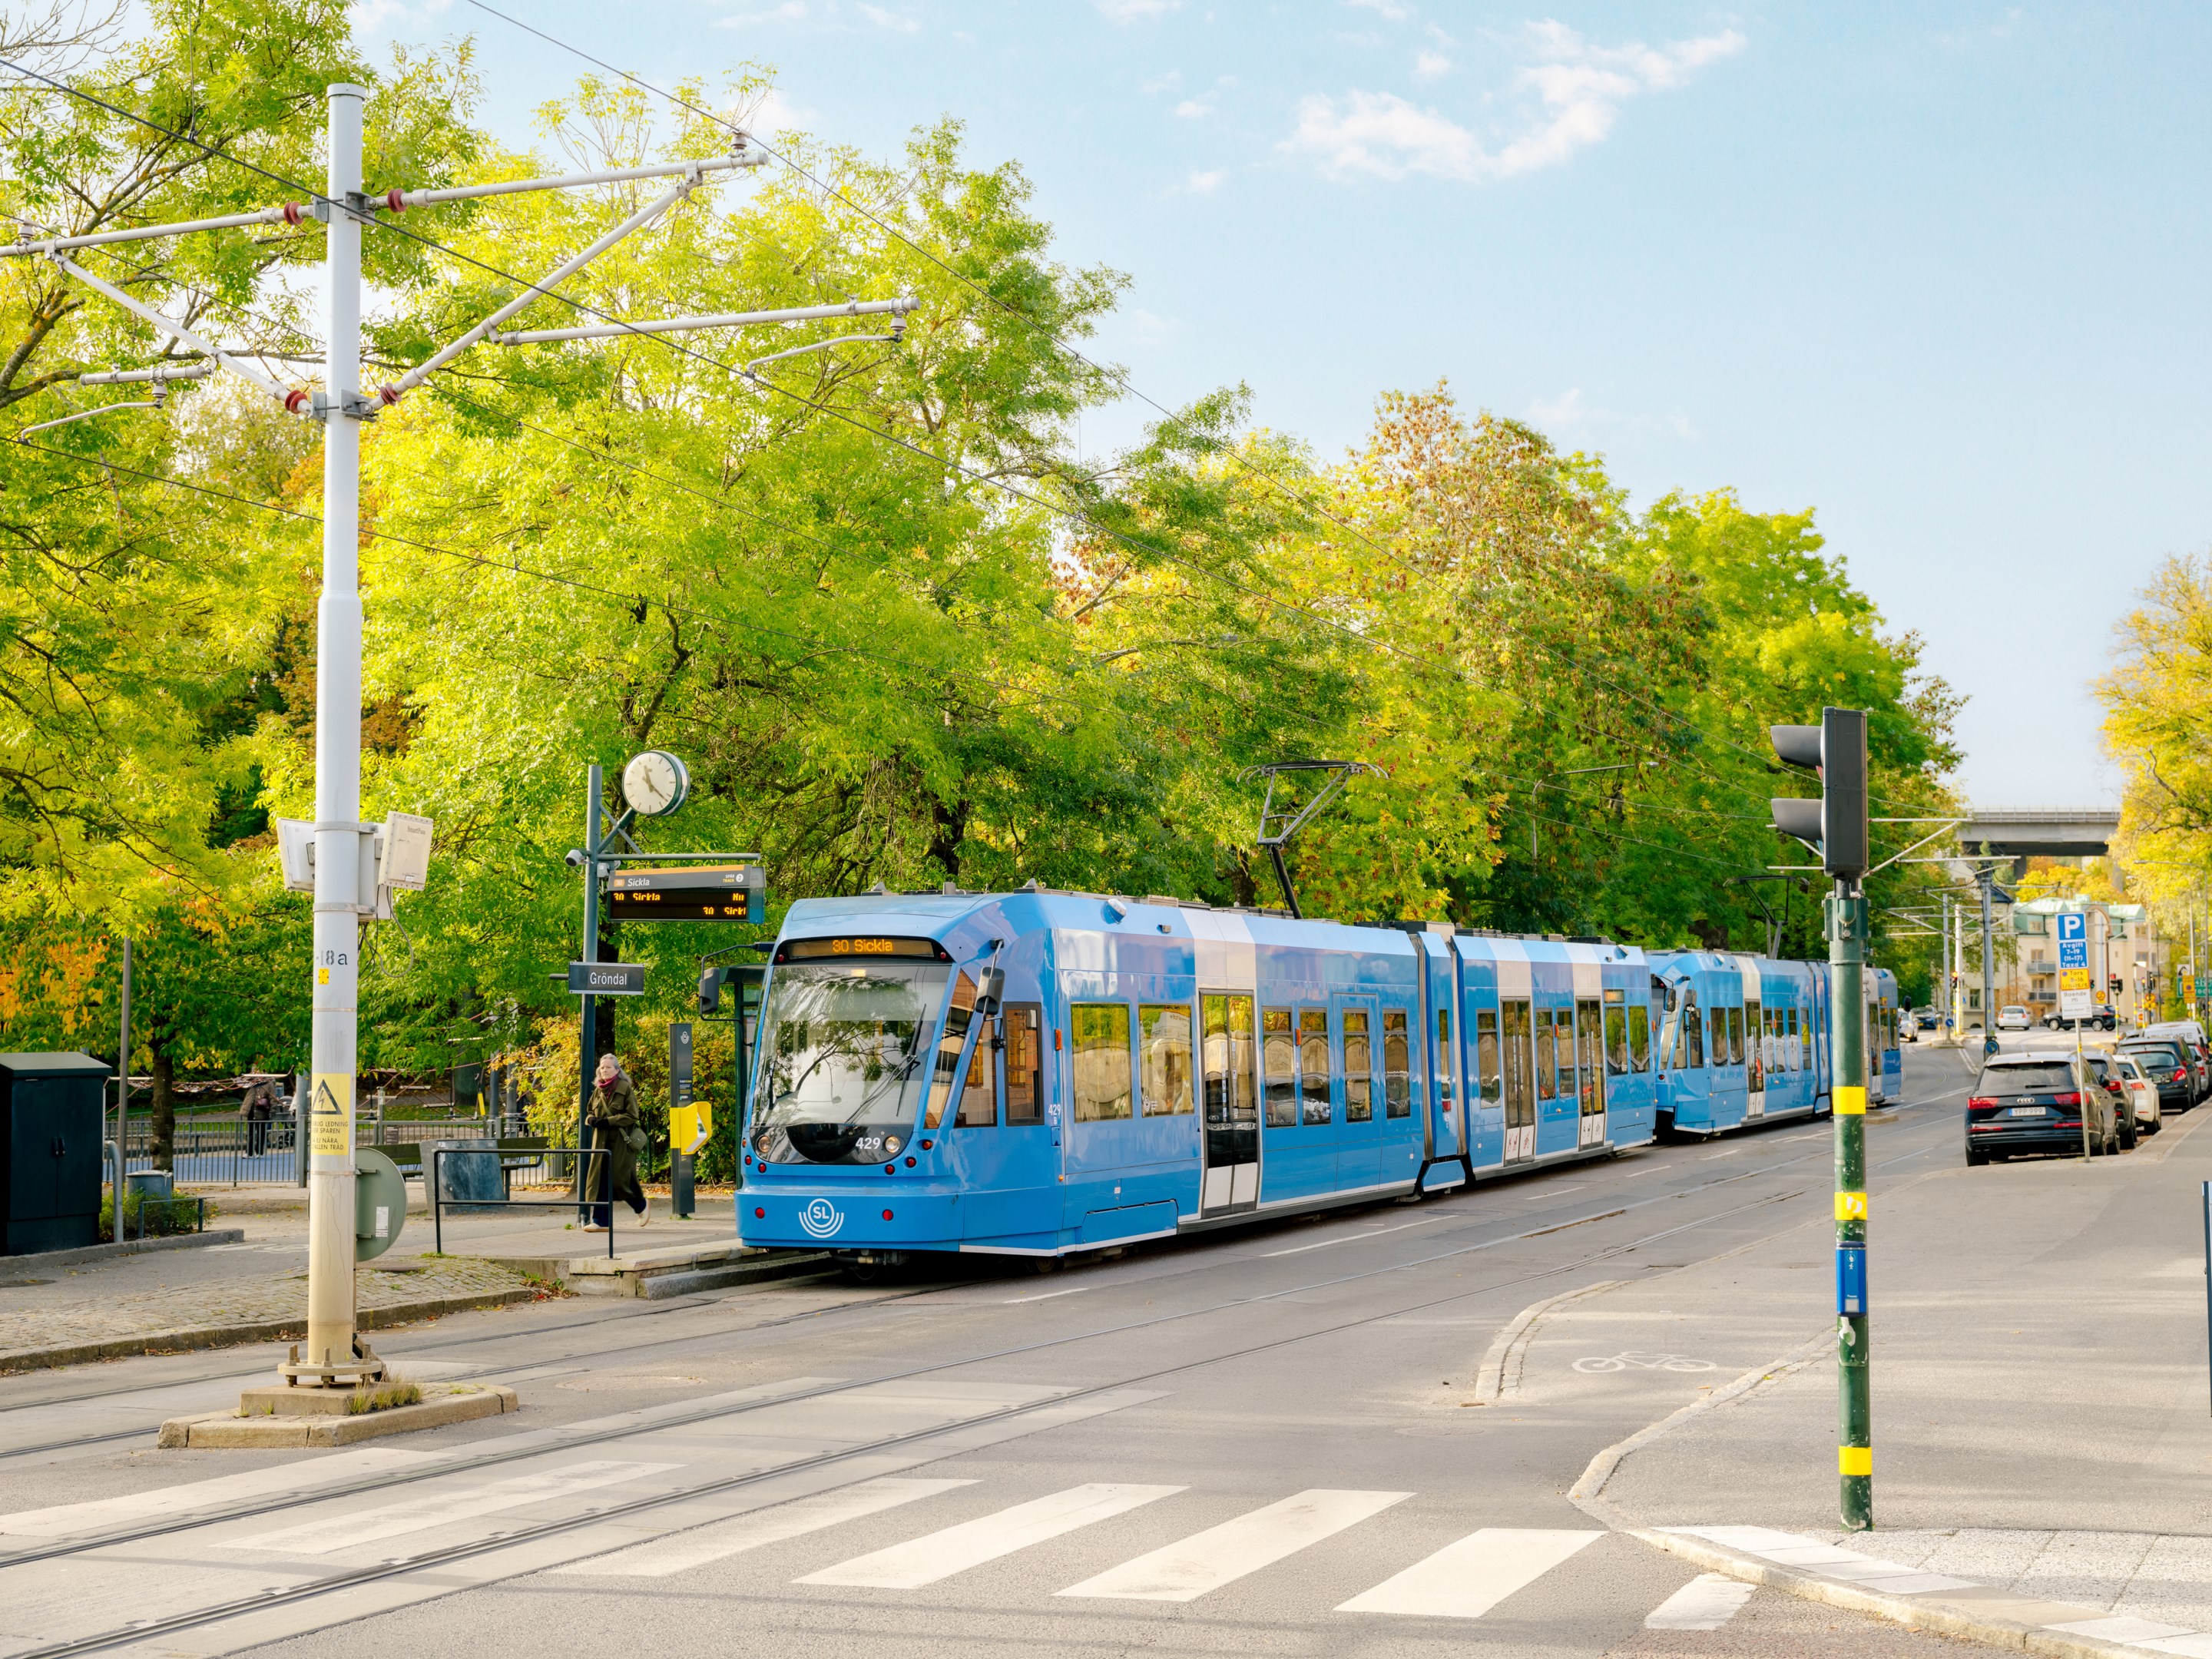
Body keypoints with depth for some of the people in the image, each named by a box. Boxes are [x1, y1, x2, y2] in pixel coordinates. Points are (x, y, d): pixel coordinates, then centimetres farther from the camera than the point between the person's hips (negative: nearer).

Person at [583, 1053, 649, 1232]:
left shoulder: (626, 1089, -6)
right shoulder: (598, 1090, 11)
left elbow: (632, 1116, -11)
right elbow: (589, 1111, 20)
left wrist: (609, 1121, -19)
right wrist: (591, 1119, -4)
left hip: (621, 1142, -5)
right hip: (601, 1141, 5)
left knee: (621, 1178, -2)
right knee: (600, 1180, -2)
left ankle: (641, 1205, 26)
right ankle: (600, 1220, -1)